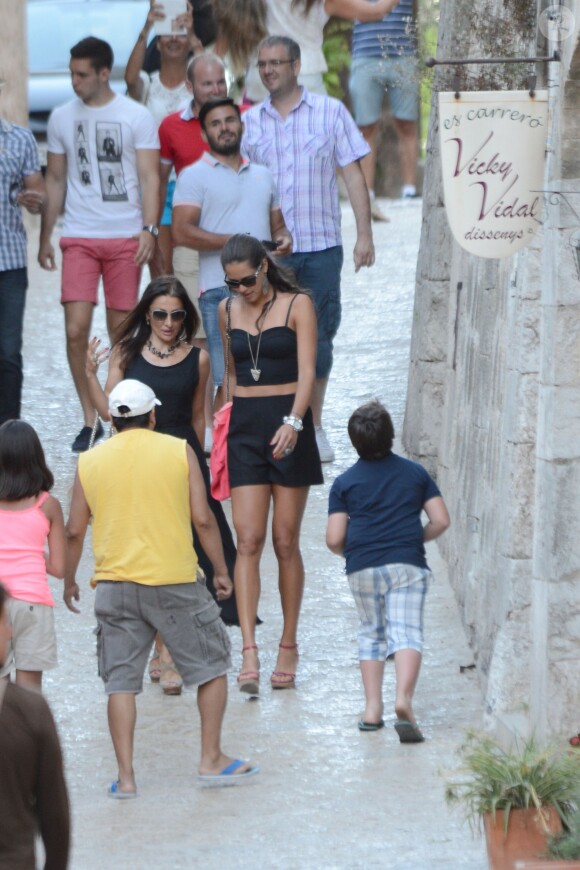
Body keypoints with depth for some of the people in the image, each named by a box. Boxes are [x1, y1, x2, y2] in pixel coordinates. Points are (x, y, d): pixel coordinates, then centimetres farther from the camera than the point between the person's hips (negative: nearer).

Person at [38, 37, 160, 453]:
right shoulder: (62, 118, 7)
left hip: (125, 237, -2)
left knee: (121, 329, 3)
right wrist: (45, 237, 12)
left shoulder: (136, 117, -2)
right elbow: (55, 180, 14)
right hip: (78, 238, 2)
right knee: (76, 330, -9)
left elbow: (150, 177, -5)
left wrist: (149, 229, -17)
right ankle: (90, 419, 1)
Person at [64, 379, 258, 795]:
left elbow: (75, 530, 5)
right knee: (212, 666, 14)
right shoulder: (178, 451, 0)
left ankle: (126, 776, 2)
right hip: (175, 581, -2)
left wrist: (69, 581, 19)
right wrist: (221, 570, 7)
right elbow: (202, 518, -4)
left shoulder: (90, 461, 5)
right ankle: (212, 759, 14)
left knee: (121, 682, 5)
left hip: (116, 585, 2)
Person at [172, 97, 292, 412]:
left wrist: (283, 239, 3)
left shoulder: (263, 175, 22)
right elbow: (182, 231, -9)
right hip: (221, 289, -6)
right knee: (229, 382, -10)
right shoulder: (195, 176, 2)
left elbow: (277, 225, 28)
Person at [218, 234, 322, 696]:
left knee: (285, 542, 1)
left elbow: (307, 371, -10)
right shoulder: (228, 311, 10)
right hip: (244, 426, 3)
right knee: (248, 540, -8)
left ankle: (289, 648, 13)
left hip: (289, 425, -3)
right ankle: (249, 652, -15)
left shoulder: (297, 305, -3)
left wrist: (293, 422, -24)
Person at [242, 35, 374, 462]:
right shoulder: (249, 121, 8)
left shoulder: (330, 112, 4)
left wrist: (365, 234, -3)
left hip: (321, 246, -1)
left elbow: (353, 175, 4)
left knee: (319, 338, 3)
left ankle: (314, 426, 16)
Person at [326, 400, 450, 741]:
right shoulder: (415, 473, 9)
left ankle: (373, 707, 10)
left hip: (363, 569, 1)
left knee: (371, 634, 15)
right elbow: (441, 521, 6)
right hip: (408, 564, -1)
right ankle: (404, 697, -28)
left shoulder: (345, 483, 5)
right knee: (406, 633, -6)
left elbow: (334, 539, 0)